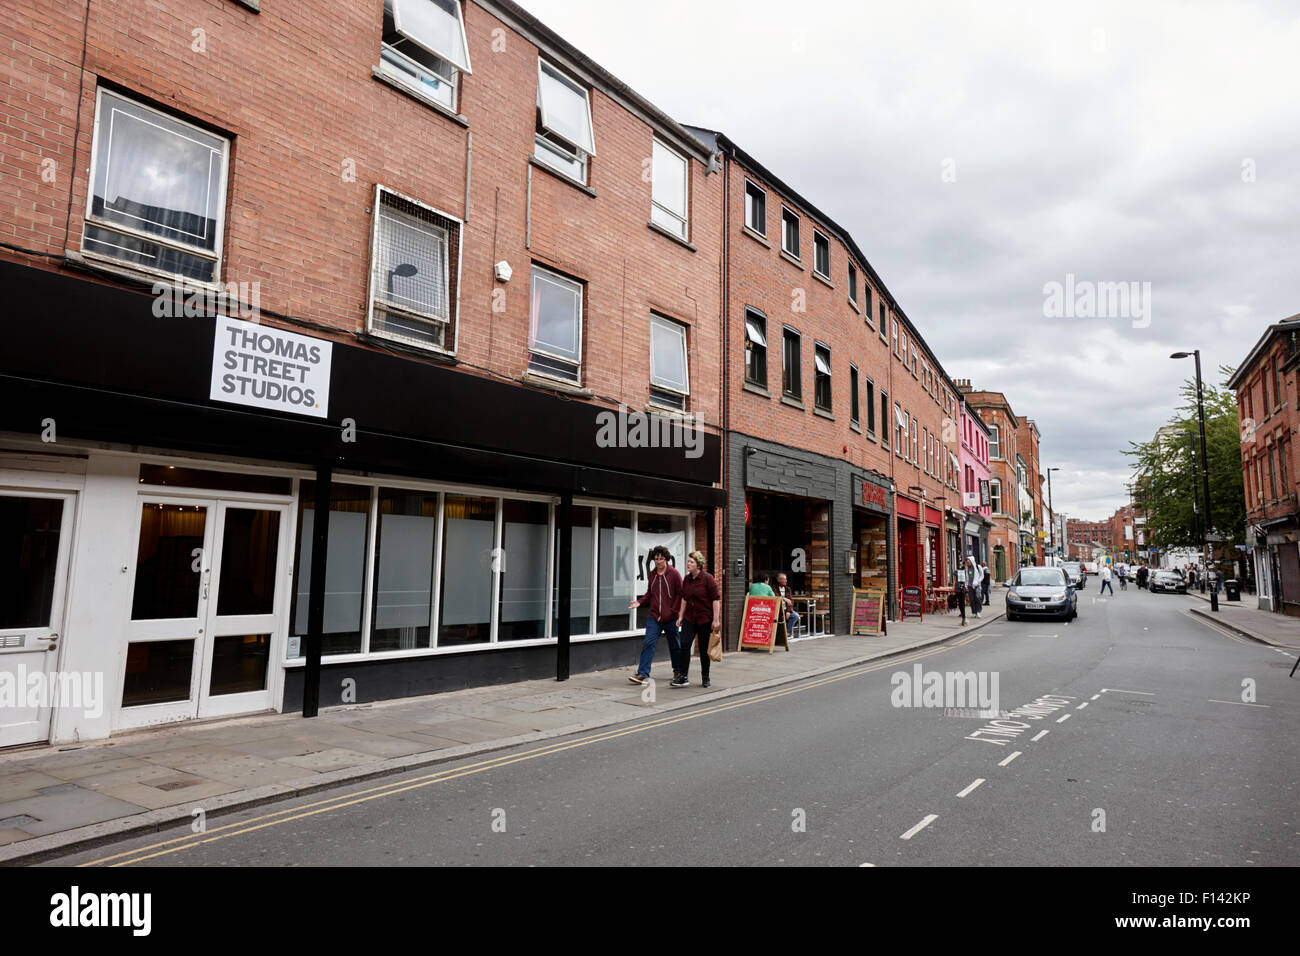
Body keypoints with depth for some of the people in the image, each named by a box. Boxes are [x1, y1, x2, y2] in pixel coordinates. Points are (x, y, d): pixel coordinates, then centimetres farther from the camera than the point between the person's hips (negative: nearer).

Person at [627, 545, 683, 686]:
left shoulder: (674, 574, -7)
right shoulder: (652, 574, 7)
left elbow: (680, 594, -6)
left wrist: (673, 611, -12)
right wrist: (640, 602, -1)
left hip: (670, 618, -3)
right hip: (653, 616, 3)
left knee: (674, 645, 12)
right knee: (648, 643, -8)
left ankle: (678, 671, 31)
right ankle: (643, 674, -8)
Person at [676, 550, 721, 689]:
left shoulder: (707, 578, -12)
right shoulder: (686, 579, 5)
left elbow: (716, 599, -12)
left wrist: (716, 619, -15)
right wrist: (680, 616, 14)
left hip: (705, 619, -4)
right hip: (689, 618, 4)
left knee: (704, 649, 4)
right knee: (684, 644, -11)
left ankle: (705, 678, 21)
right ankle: (684, 677, -8)